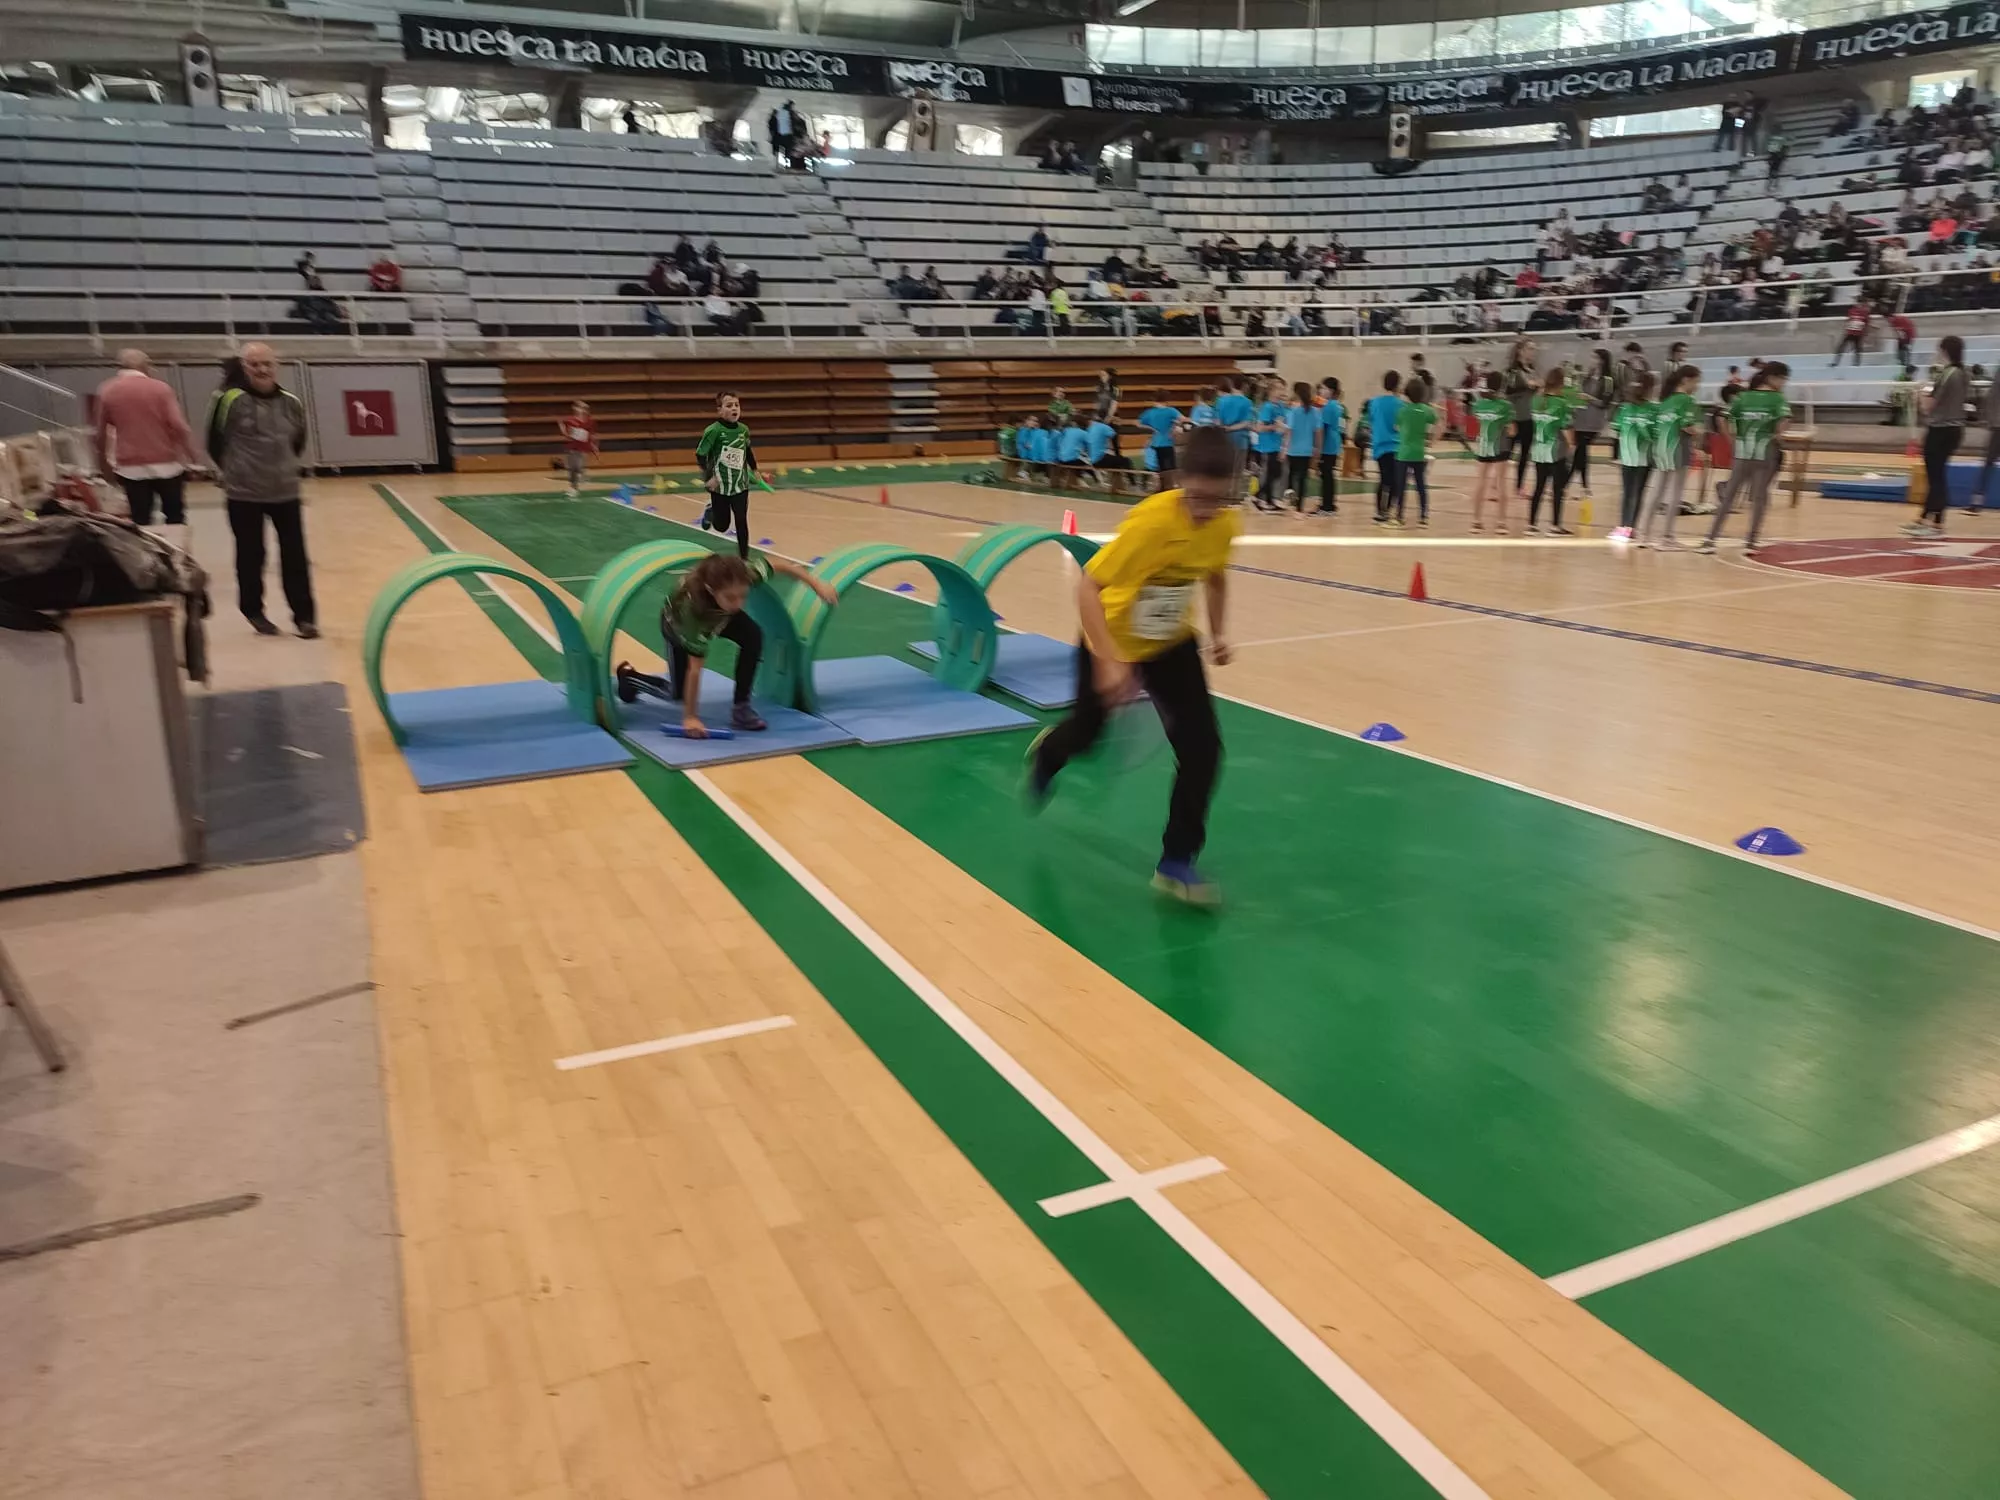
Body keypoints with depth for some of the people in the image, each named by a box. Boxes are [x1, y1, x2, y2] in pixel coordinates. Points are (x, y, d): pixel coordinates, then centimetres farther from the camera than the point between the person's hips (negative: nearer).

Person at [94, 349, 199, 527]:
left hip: (131, 468, 1)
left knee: (141, 522, 3)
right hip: (166, 465, -1)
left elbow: (101, 433, 9)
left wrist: (103, 461, 22)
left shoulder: (107, 391, 5)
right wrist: (194, 459, -4)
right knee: (175, 519, 10)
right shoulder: (160, 388, -2)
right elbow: (179, 427, -11)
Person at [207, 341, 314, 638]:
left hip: (285, 492, 3)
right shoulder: (230, 399, -12)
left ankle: (304, 616, 10)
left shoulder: (291, 402, -1)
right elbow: (215, 442, -1)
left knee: (295, 557, 3)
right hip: (243, 493, -2)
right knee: (250, 557, 9)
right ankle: (254, 612, 25)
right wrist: (234, 470, 8)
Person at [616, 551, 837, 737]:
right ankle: (628, 675, 32)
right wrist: (690, 717, -35)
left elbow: (776, 563, -18)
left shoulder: (745, 573, -41)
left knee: (753, 636, -24)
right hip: (678, 626, -3)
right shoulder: (691, 605, -47)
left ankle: (741, 707, -11)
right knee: (678, 694, 4)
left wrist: (816, 584, -19)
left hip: (718, 615, 4)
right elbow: (694, 668, -40)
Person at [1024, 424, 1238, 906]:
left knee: (1202, 745, -11)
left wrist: (1219, 632, -5)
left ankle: (1177, 862, 4)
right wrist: (1109, 662, -39)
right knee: (1086, 731, 20)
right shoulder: (1150, 520, -35)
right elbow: (1087, 586, -33)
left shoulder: (1226, 523, -17)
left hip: (1172, 643, 4)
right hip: (1112, 642, -4)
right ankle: (1046, 752, 60)